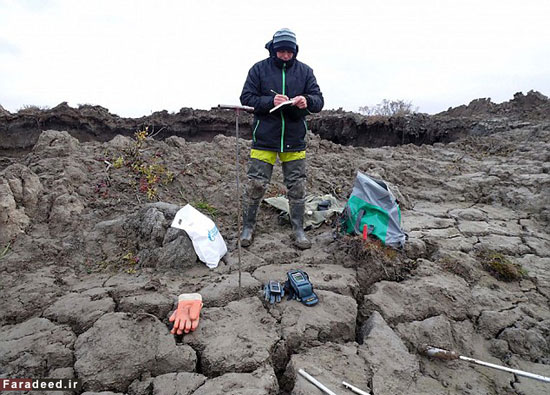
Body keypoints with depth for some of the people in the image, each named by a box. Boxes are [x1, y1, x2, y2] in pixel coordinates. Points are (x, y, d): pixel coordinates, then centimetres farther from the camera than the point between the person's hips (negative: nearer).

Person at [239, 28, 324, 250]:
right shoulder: (259, 69, 1)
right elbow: (246, 98, -3)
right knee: (255, 184, 1)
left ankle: (298, 230, 22)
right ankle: (248, 227, 20)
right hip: (264, 138, -2)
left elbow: (319, 101, 3)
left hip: (294, 139, 2)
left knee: (297, 187, 7)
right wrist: (270, 102, -20)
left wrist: (307, 101, -20)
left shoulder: (304, 71, 6)